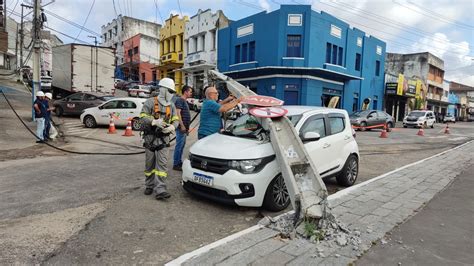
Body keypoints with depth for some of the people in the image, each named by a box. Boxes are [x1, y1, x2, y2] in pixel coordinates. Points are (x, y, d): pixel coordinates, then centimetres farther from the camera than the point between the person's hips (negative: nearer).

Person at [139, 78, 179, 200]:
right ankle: (149, 186, 27)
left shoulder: (171, 105, 7)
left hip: (163, 138, 2)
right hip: (150, 138, -2)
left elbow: (176, 120, 4)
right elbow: (142, 118, -12)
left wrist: (172, 126, -19)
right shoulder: (150, 102, -6)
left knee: (162, 164, -7)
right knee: (150, 164, 9)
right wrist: (154, 122, -31)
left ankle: (160, 190, -8)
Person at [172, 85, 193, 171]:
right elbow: (178, 113, -19)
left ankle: (179, 162, 23)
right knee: (179, 145, -6)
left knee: (182, 145, 14)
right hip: (181, 127, -10)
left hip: (184, 127, 10)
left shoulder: (184, 101, 19)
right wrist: (182, 125, -23)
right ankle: (176, 164, -1)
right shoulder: (179, 100, -10)